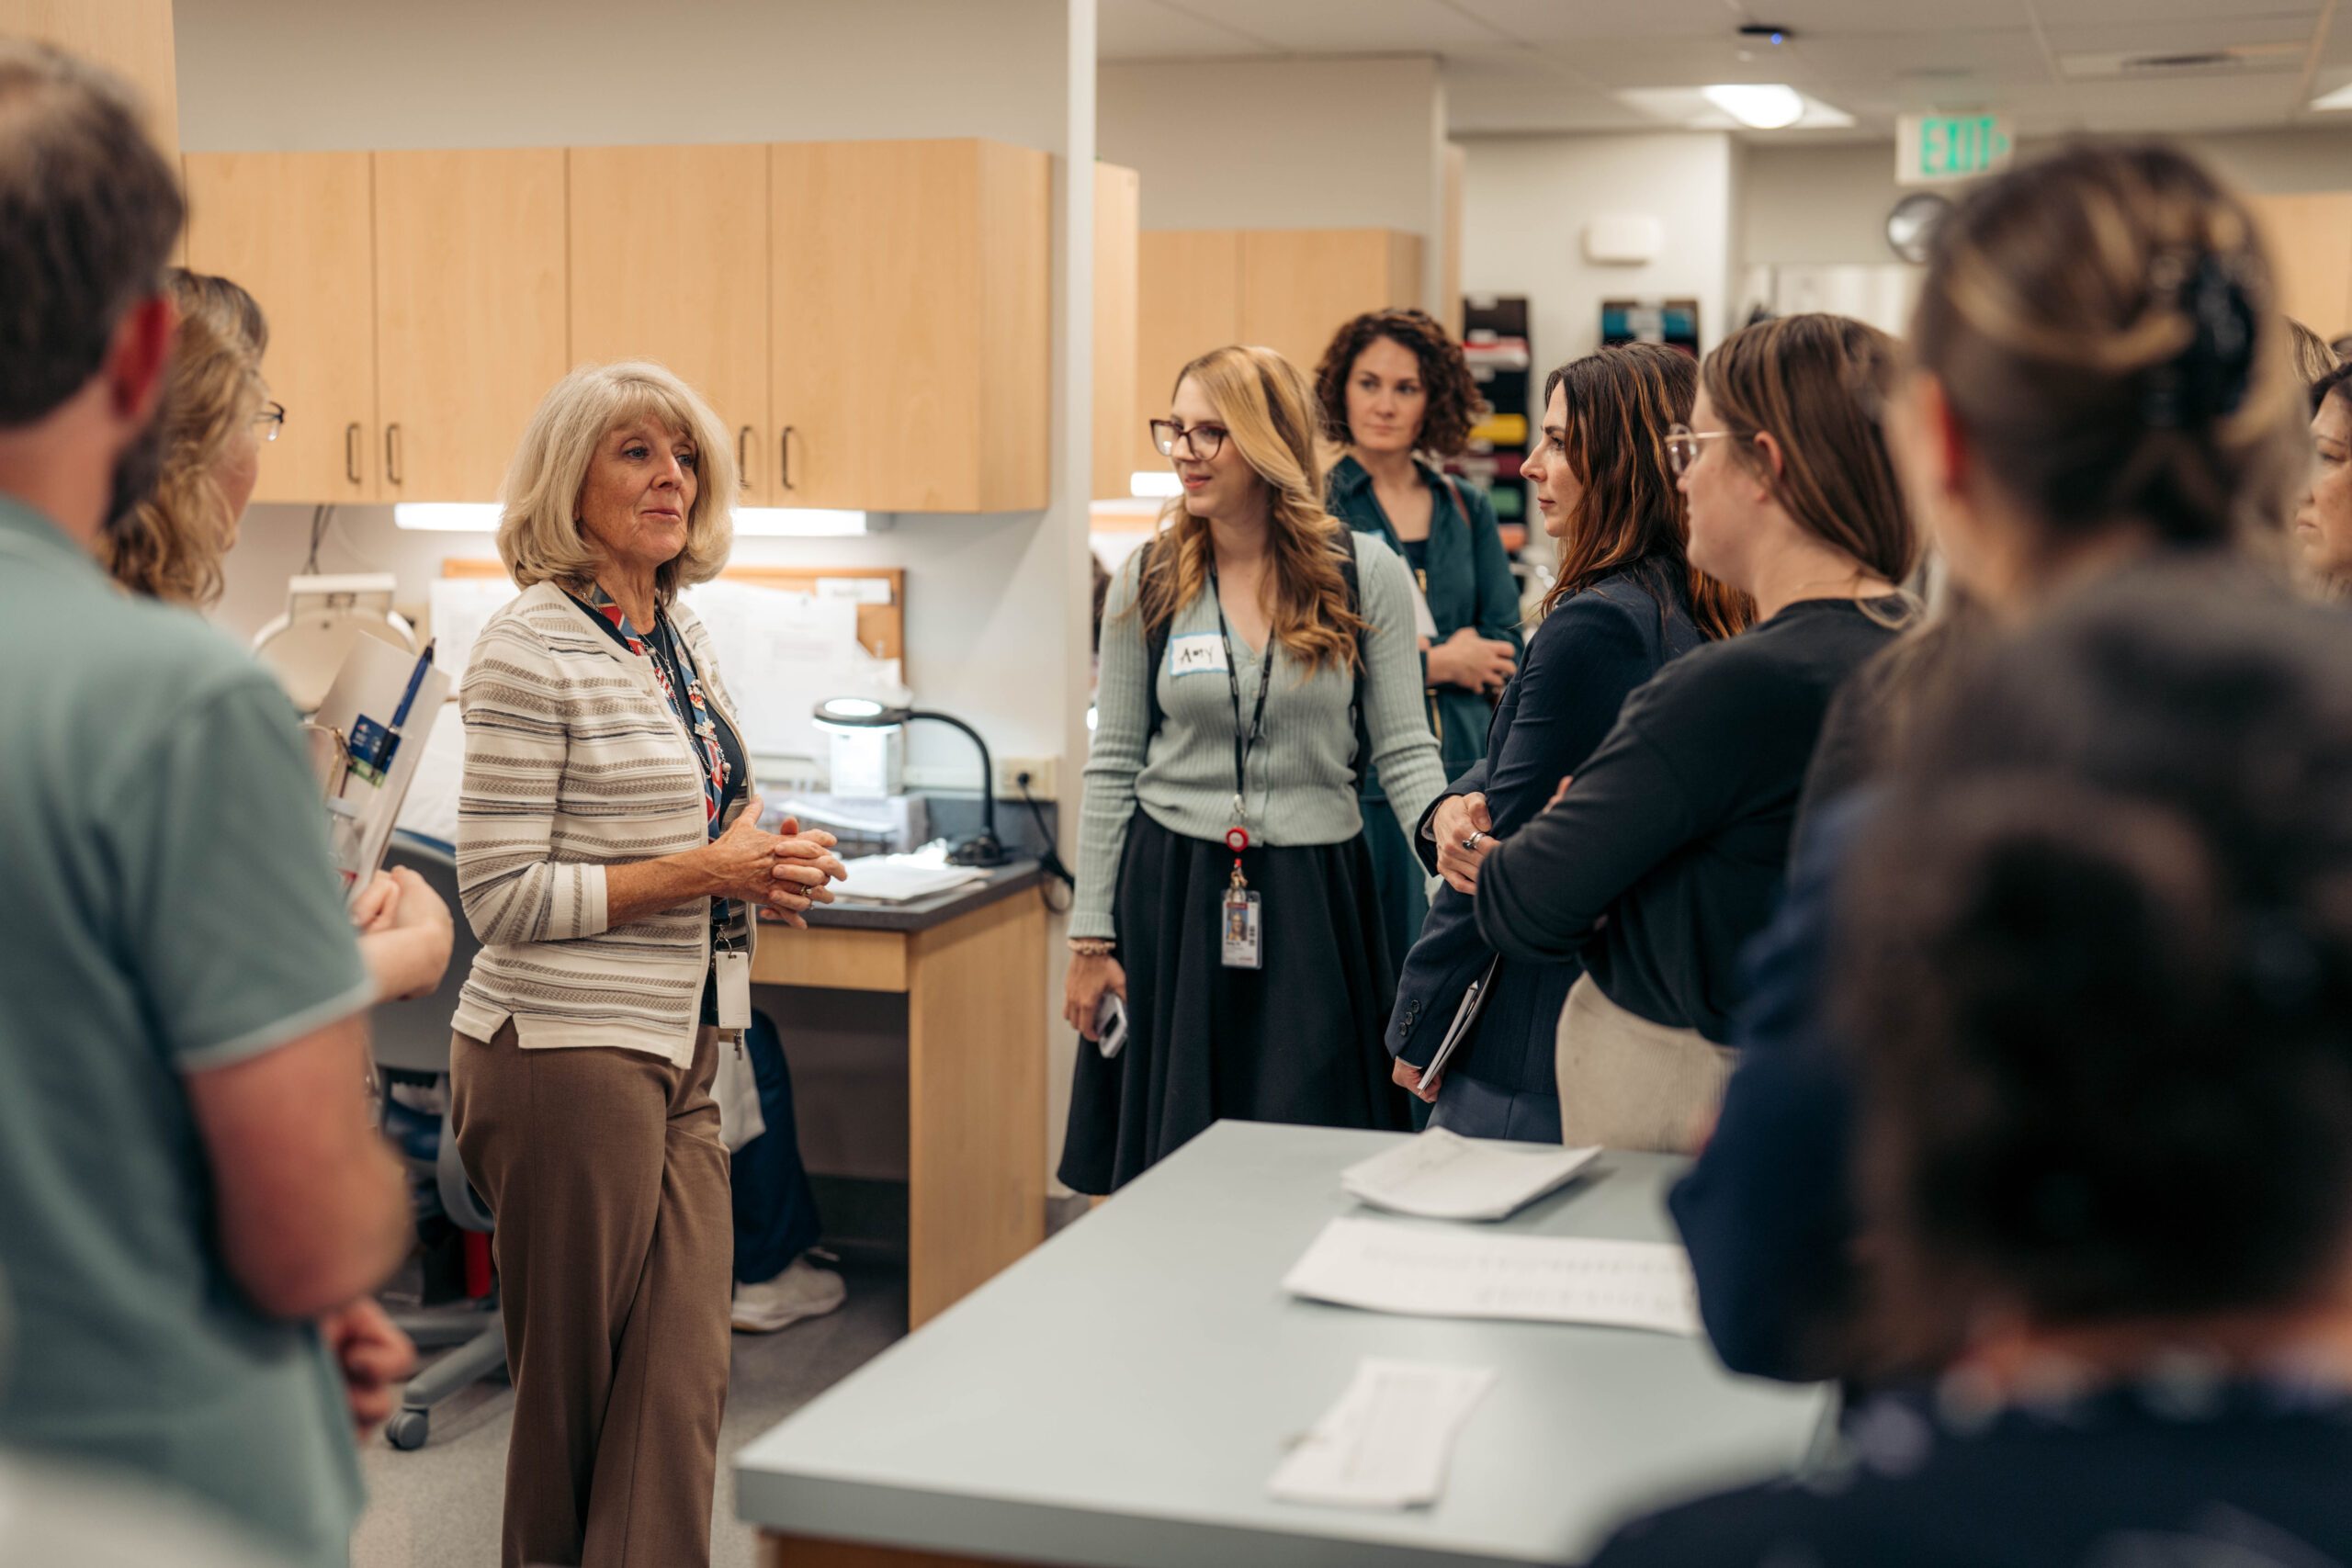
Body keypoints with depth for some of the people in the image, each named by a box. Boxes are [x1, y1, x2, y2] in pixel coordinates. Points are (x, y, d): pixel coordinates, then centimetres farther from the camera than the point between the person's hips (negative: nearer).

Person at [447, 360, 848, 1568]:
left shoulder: (685, 640, 12)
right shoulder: (531, 649, -12)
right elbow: (501, 895, -16)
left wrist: (763, 865, 2)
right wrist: (707, 873, -17)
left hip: (682, 1053, 8)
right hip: (569, 1054, -7)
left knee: (684, 1377, 4)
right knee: (575, 1381, 6)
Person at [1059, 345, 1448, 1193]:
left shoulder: (1367, 574, -2)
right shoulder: (1147, 581, 2)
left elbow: (1403, 747, -1)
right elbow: (1113, 766, 5)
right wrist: (1091, 938, 3)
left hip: (1313, 900, -1)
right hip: (1170, 894, 1)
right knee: (1165, 1171, 5)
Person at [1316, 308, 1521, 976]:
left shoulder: (1467, 510, 13)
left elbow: (1505, 652, 8)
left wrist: (1415, 660, -8)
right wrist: (1437, 663, -2)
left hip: (1464, 769, 4)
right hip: (1358, 777, -4)